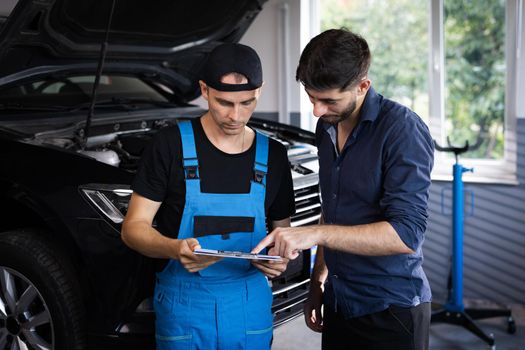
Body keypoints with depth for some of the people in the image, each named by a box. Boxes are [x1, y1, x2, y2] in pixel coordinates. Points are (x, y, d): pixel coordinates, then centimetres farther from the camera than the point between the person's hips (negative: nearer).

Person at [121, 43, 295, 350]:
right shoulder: (172, 145, -7)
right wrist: (176, 249, -28)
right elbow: (134, 227, -7)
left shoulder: (273, 155, 4)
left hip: (250, 304, 3)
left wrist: (281, 259, -11)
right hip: (185, 301, -3)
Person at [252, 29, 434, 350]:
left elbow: (406, 234, -25)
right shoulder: (327, 127, 6)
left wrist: (316, 234, -29)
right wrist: (319, 280, 15)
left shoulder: (403, 129, -18)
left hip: (390, 312, -7)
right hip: (339, 305, 7)